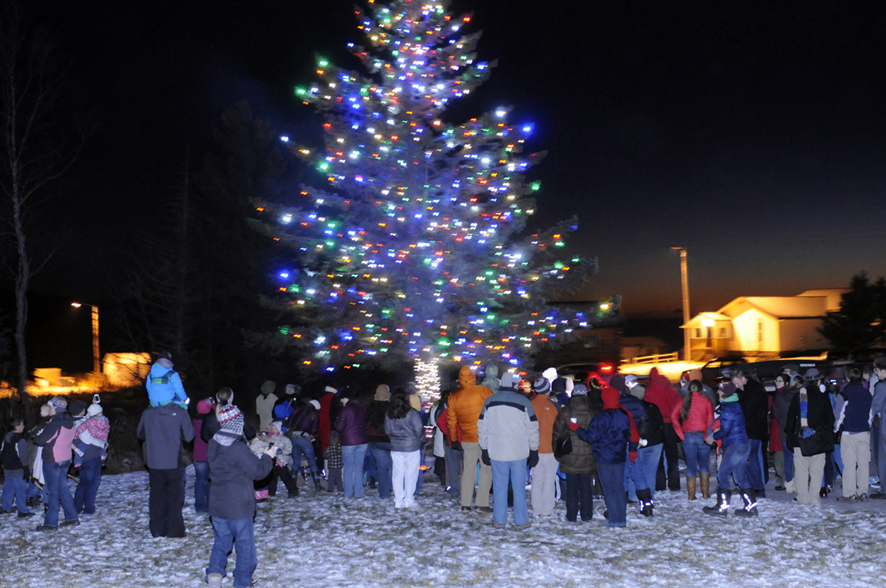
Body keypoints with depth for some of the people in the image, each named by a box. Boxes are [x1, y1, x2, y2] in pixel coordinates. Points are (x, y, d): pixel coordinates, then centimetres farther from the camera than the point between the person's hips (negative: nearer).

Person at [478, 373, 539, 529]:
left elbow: (482, 428, 6)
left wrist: (484, 450, 15)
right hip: (519, 452, -2)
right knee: (519, 487, 7)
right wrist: (534, 451, 6)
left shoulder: (489, 401, 2)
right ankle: (521, 521, 12)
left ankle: (499, 520, 14)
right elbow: (533, 429, -3)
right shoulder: (524, 402, -6)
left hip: (496, 452, 2)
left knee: (499, 487, 9)